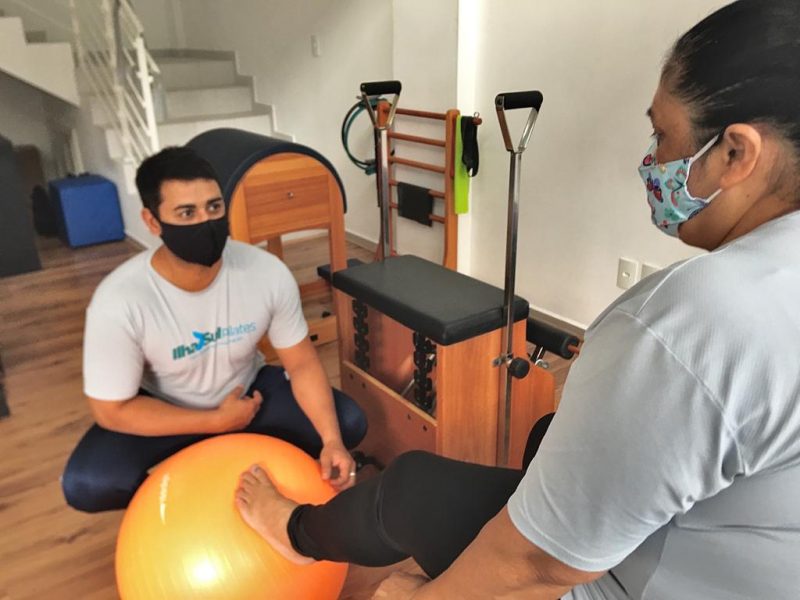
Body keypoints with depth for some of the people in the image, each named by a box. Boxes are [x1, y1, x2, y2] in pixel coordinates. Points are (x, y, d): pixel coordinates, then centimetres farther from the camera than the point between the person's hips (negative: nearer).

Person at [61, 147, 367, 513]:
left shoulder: (268, 272, -24)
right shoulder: (118, 302, -30)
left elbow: (302, 363, -14)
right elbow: (112, 410, -21)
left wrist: (331, 441, -28)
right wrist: (217, 421, -20)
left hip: (248, 391, 3)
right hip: (162, 412, -2)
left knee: (348, 424, -14)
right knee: (87, 485, -28)